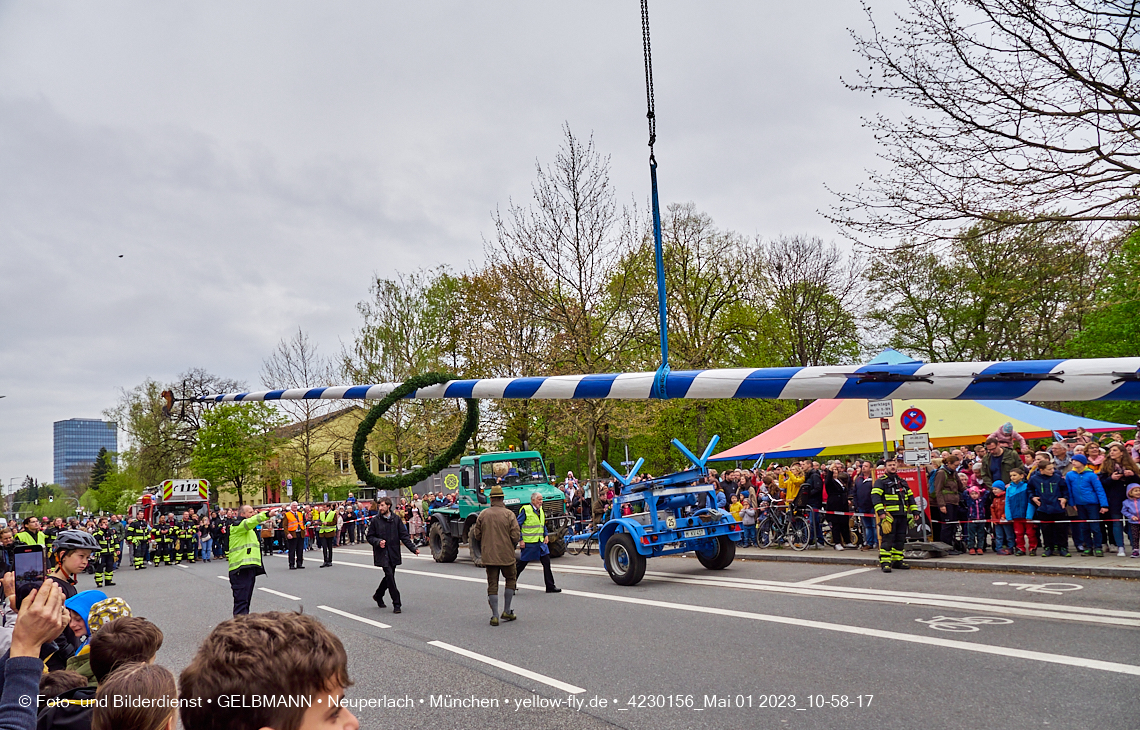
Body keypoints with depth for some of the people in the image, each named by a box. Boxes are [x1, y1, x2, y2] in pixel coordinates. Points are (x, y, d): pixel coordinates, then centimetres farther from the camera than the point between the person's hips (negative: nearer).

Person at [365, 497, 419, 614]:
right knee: (389, 576, -13)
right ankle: (396, 603, -7)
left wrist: (413, 548, -6)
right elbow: (369, 536, 4)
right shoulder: (375, 520, -1)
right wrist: (378, 542, -16)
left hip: (394, 554, 3)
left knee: (389, 577, 12)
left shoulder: (396, 519, 5)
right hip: (382, 554, -3)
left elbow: (404, 536, 4)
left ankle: (378, 595, 37)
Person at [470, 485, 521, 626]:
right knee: (511, 580, 17)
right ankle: (507, 611, 16)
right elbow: (516, 536, -11)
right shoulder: (509, 514, -7)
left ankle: (495, 615, 3)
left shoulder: (483, 515, 0)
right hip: (506, 555, -2)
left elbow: (476, 535, 4)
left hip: (489, 555, 2)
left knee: (492, 585, 6)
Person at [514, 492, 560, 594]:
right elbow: (518, 526, -10)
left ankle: (550, 587, 5)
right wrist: (520, 540, -14)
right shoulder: (525, 510, -11)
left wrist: (546, 535, 10)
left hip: (540, 542, 7)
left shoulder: (541, 510, 12)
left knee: (546, 562, 0)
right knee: (521, 564, 4)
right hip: (528, 543, -7)